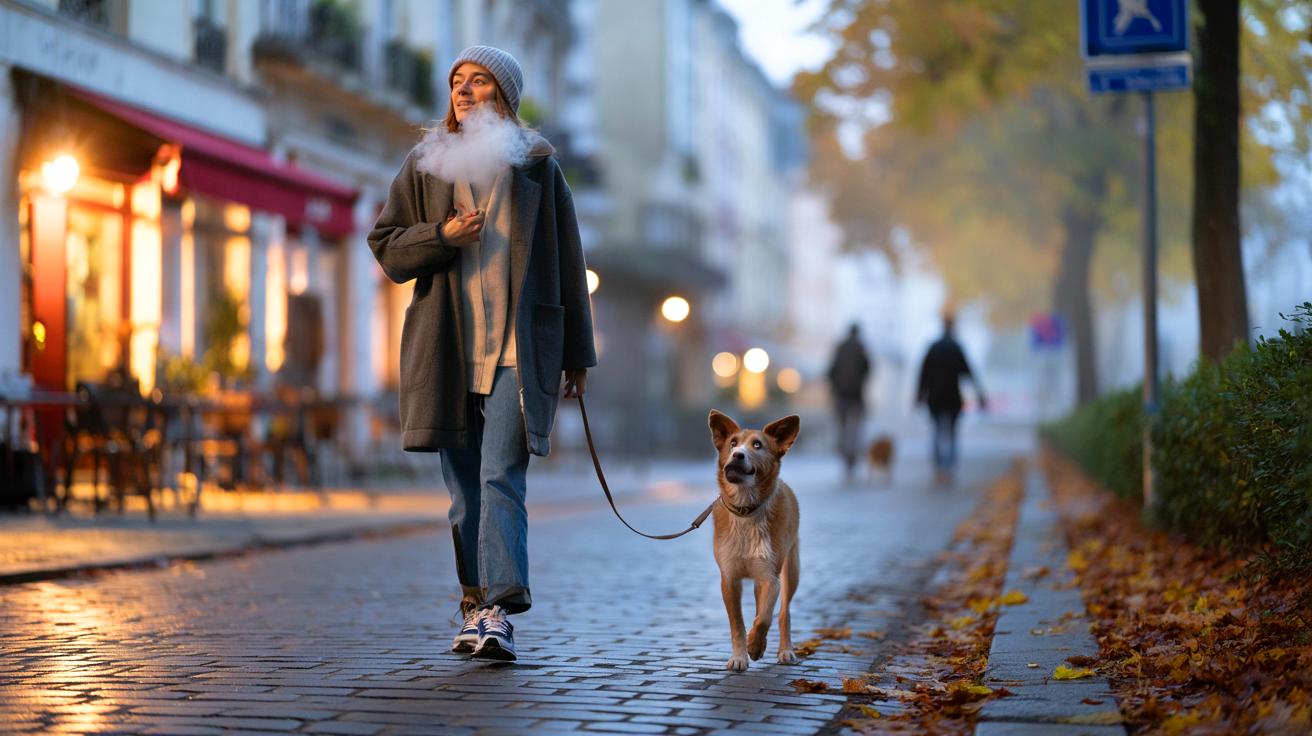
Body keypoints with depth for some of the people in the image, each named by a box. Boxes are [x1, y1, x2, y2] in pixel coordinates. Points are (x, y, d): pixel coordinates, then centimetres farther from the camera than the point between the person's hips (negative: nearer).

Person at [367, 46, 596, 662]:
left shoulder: (536, 166, 7)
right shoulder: (426, 164, 11)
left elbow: (566, 264, 9)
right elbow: (385, 246, 11)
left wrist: (576, 353, 7)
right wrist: (442, 235, -9)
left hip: (518, 350, -3)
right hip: (446, 350, 3)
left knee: (501, 479, -13)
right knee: (464, 489, 6)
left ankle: (498, 611, -18)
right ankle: (475, 601, 14)